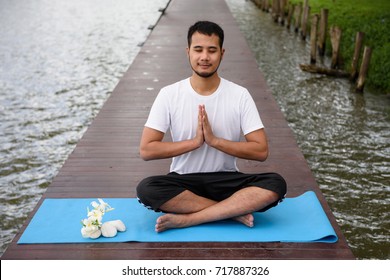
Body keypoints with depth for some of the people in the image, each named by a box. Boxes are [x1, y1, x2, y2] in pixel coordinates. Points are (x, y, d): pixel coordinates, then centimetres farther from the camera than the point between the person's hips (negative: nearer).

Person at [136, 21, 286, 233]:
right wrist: (194, 142, -19)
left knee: (275, 185, -27)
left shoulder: (240, 95, -5)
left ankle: (186, 219, -26)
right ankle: (234, 211, -22)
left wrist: (214, 140, -20)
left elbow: (261, 151, -9)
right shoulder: (169, 94, -6)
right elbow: (146, 150, -11)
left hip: (226, 182, 1)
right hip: (183, 182, 0)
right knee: (146, 189, -32)